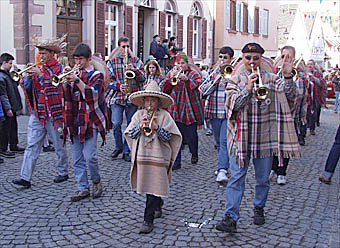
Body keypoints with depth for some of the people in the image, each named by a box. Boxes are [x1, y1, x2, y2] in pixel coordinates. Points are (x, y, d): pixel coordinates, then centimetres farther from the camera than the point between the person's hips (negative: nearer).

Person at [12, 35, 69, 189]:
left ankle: (63, 173, 24)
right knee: (31, 146, -2)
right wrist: (29, 76, -7)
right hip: (37, 113, 5)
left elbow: (55, 86, -18)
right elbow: (27, 87, 10)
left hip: (53, 113, -4)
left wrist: (40, 75, -21)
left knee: (59, 145, 8)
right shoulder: (38, 68, 14)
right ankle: (25, 178, -4)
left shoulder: (59, 69, -2)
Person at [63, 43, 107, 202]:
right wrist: (66, 80, -11)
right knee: (77, 158, 6)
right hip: (74, 121, 5)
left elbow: (92, 94, -15)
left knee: (90, 156, -11)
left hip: (90, 121, -5)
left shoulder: (96, 75, 2)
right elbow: (65, 94, 4)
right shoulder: (74, 74, 14)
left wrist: (77, 80, -21)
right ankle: (83, 188, 15)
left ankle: (96, 181, 15)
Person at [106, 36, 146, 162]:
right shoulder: (112, 62, 8)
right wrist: (118, 86, -14)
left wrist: (134, 70, -16)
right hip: (117, 97, -1)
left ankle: (126, 151, 14)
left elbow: (143, 78, 1)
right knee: (116, 124, -10)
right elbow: (109, 79, 3)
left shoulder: (136, 61, 10)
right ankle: (118, 147, 14)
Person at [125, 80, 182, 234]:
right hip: (141, 156, 4)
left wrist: (156, 127, -20)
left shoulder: (164, 116, -1)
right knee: (147, 185, 15)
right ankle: (158, 206, 41)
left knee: (154, 187, -6)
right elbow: (130, 134, 1)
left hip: (159, 157, -4)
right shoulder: (139, 114, 7)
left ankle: (148, 220, -3)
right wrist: (140, 126, -15)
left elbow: (168, 136, -7)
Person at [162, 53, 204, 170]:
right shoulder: (171, 74, 12)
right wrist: (171, 78, -13)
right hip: (175, 111, 2)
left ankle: (194, 153, 30)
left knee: (191, 136, 0)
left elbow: (196, 87, -12)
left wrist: (186, 78, -24)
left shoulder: (194, 74, 6)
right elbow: (165, 90, 2)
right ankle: (176, 162, 7)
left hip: (190, 111, -2)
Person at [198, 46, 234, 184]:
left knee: (224, 141, -15)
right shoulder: (212, 72, 11)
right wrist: (215, 80, -12)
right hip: (214, 111, 4)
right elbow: (204, 90, 1)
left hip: (229, 112, -4)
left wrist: (228, 81, -18)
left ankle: (222, 170, -21)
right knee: (219, 142, 14)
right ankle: (223, 165, 31)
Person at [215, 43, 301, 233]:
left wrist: (288, 77, -17)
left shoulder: (271, 79, 9)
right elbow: (232, 105, -7)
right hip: (241, 136, -1)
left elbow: (290, 96, -2)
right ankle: (231, 217, -7)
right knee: (236, 178, -6)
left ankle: (259, 208, 33)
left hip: (265, 137, 2)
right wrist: (247, 88, -19)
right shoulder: (235, 80, 6)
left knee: (263, 178, 12)